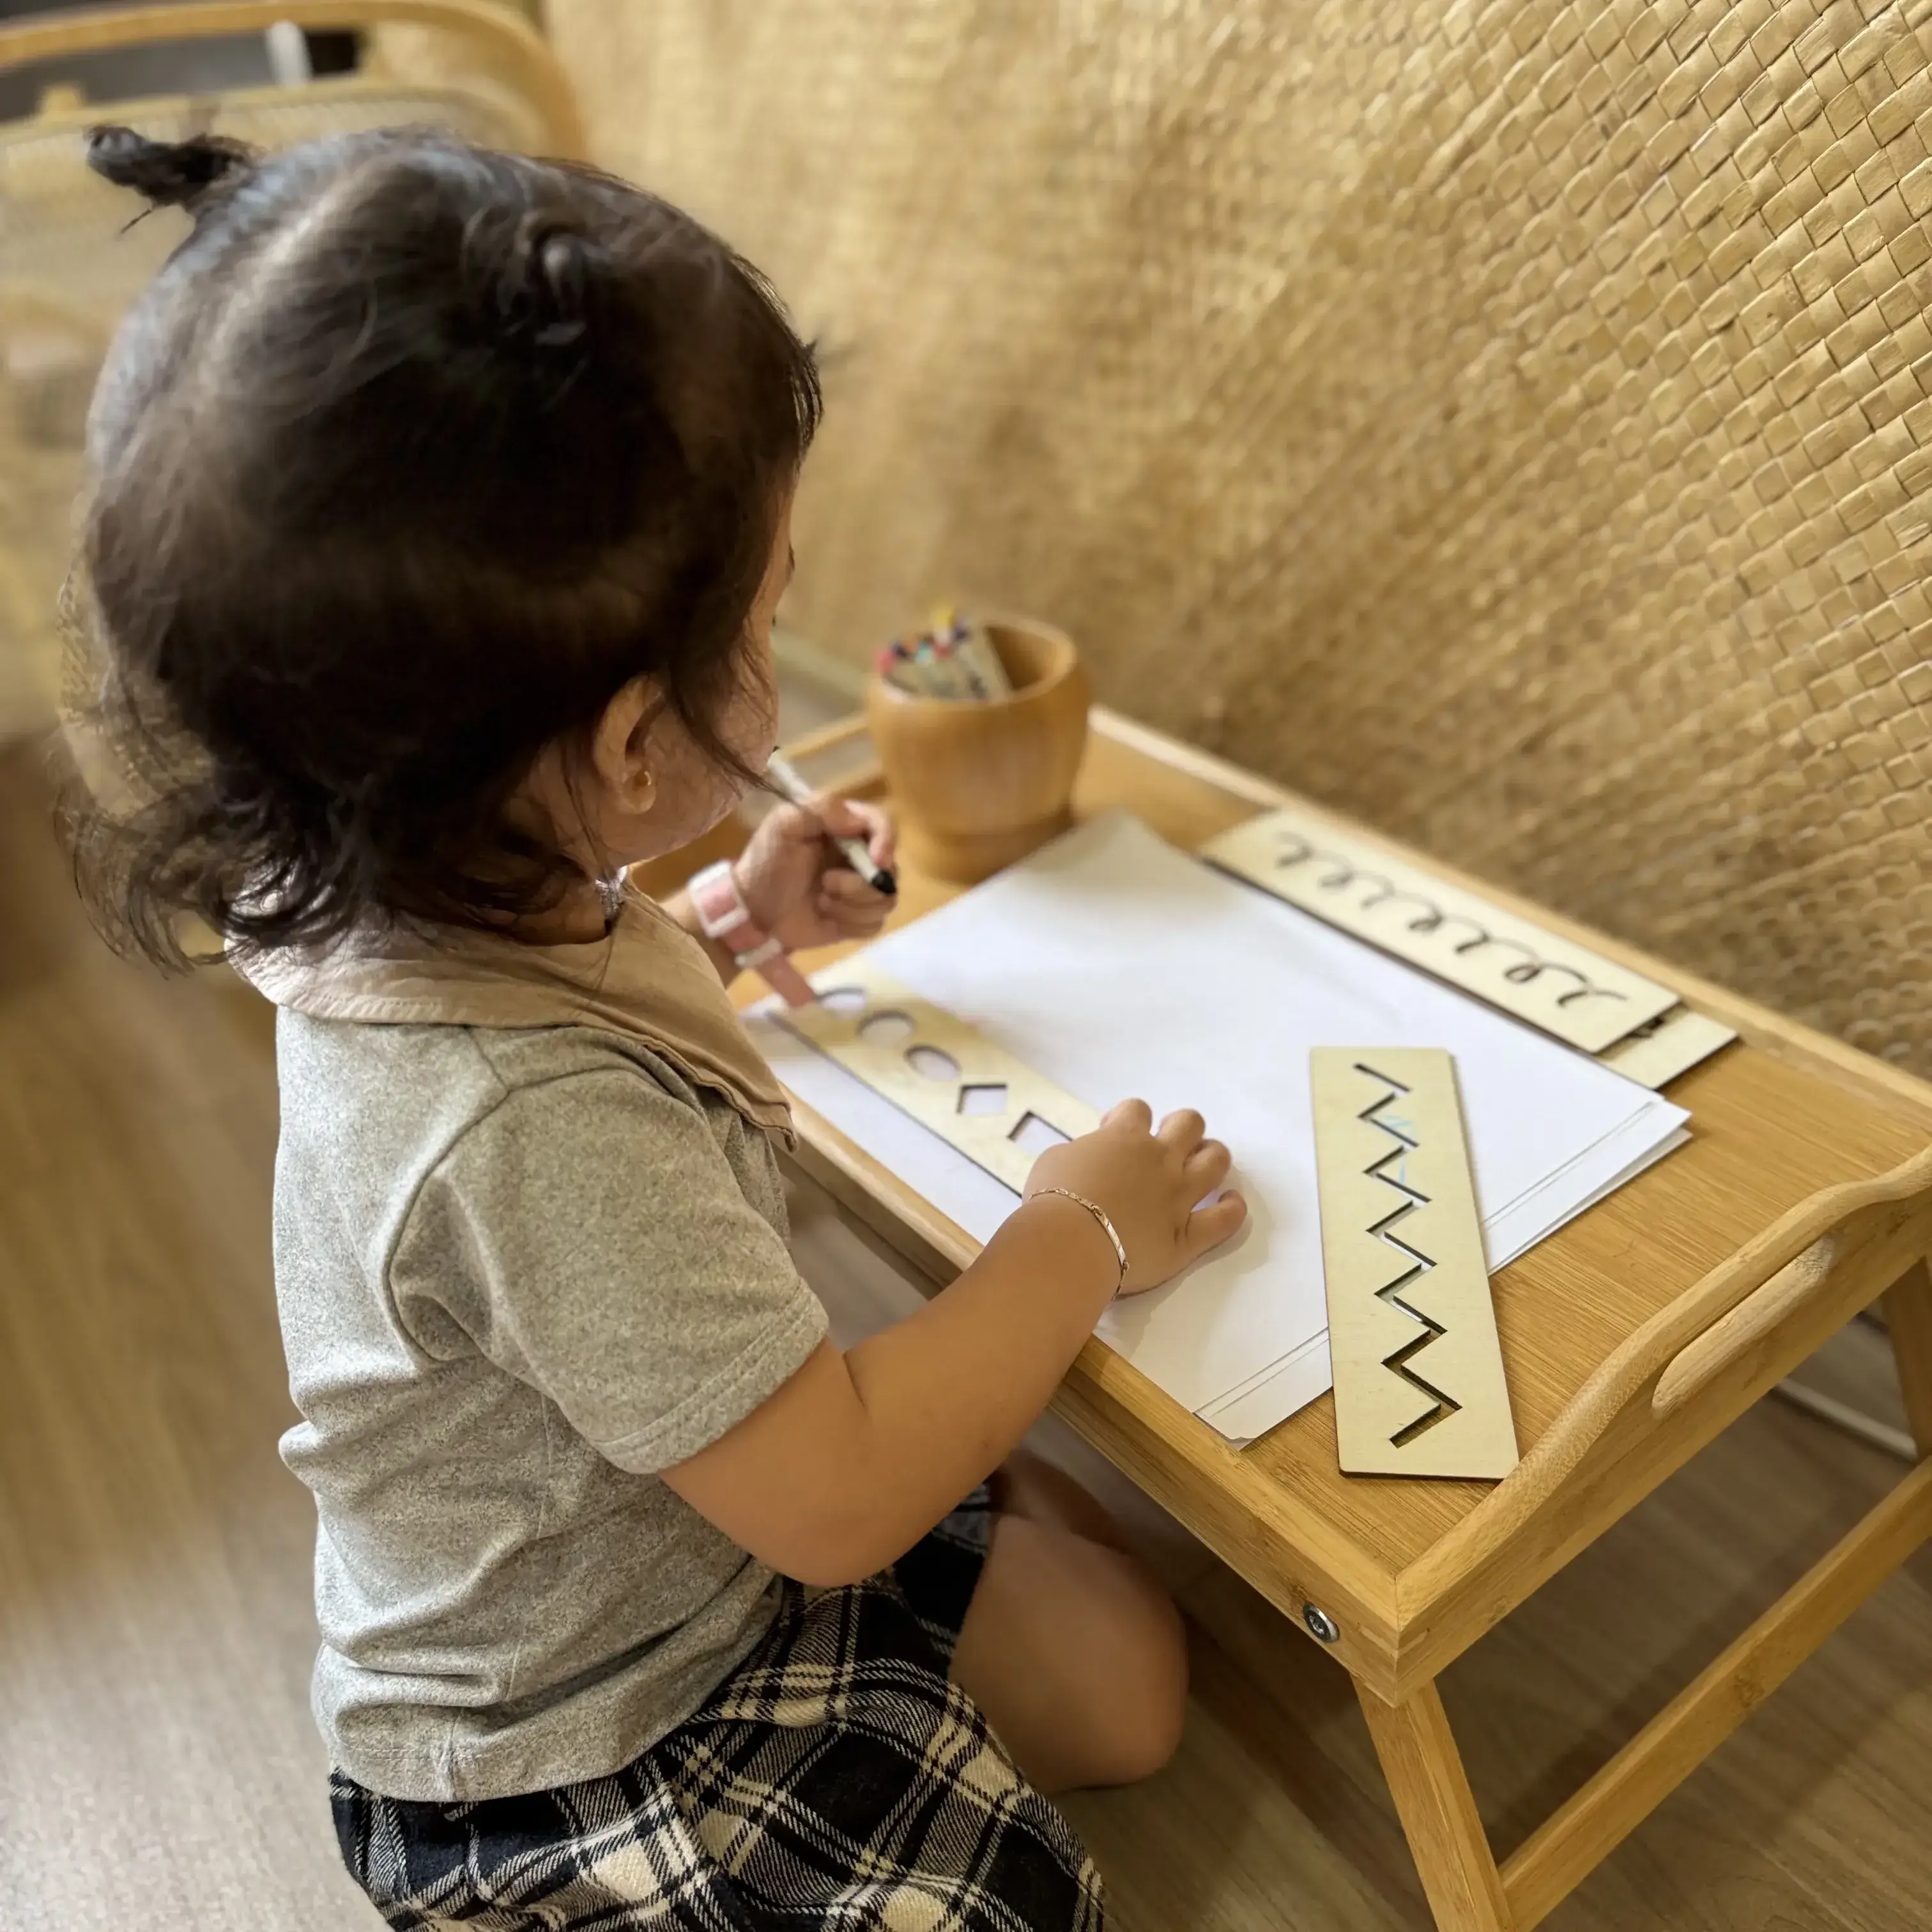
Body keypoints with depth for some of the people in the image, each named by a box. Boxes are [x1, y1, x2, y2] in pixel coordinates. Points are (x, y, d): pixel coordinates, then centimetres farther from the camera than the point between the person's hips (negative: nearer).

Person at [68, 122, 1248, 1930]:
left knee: (1125, 1680, 12)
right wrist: (1079, 1237, -18)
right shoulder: (532, 1128, -42)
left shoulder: (400, 895, -13)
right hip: (562, 1764, -8)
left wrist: (722, 930, 0)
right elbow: (836, 1497, -30)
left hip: (675, 1550, 8)